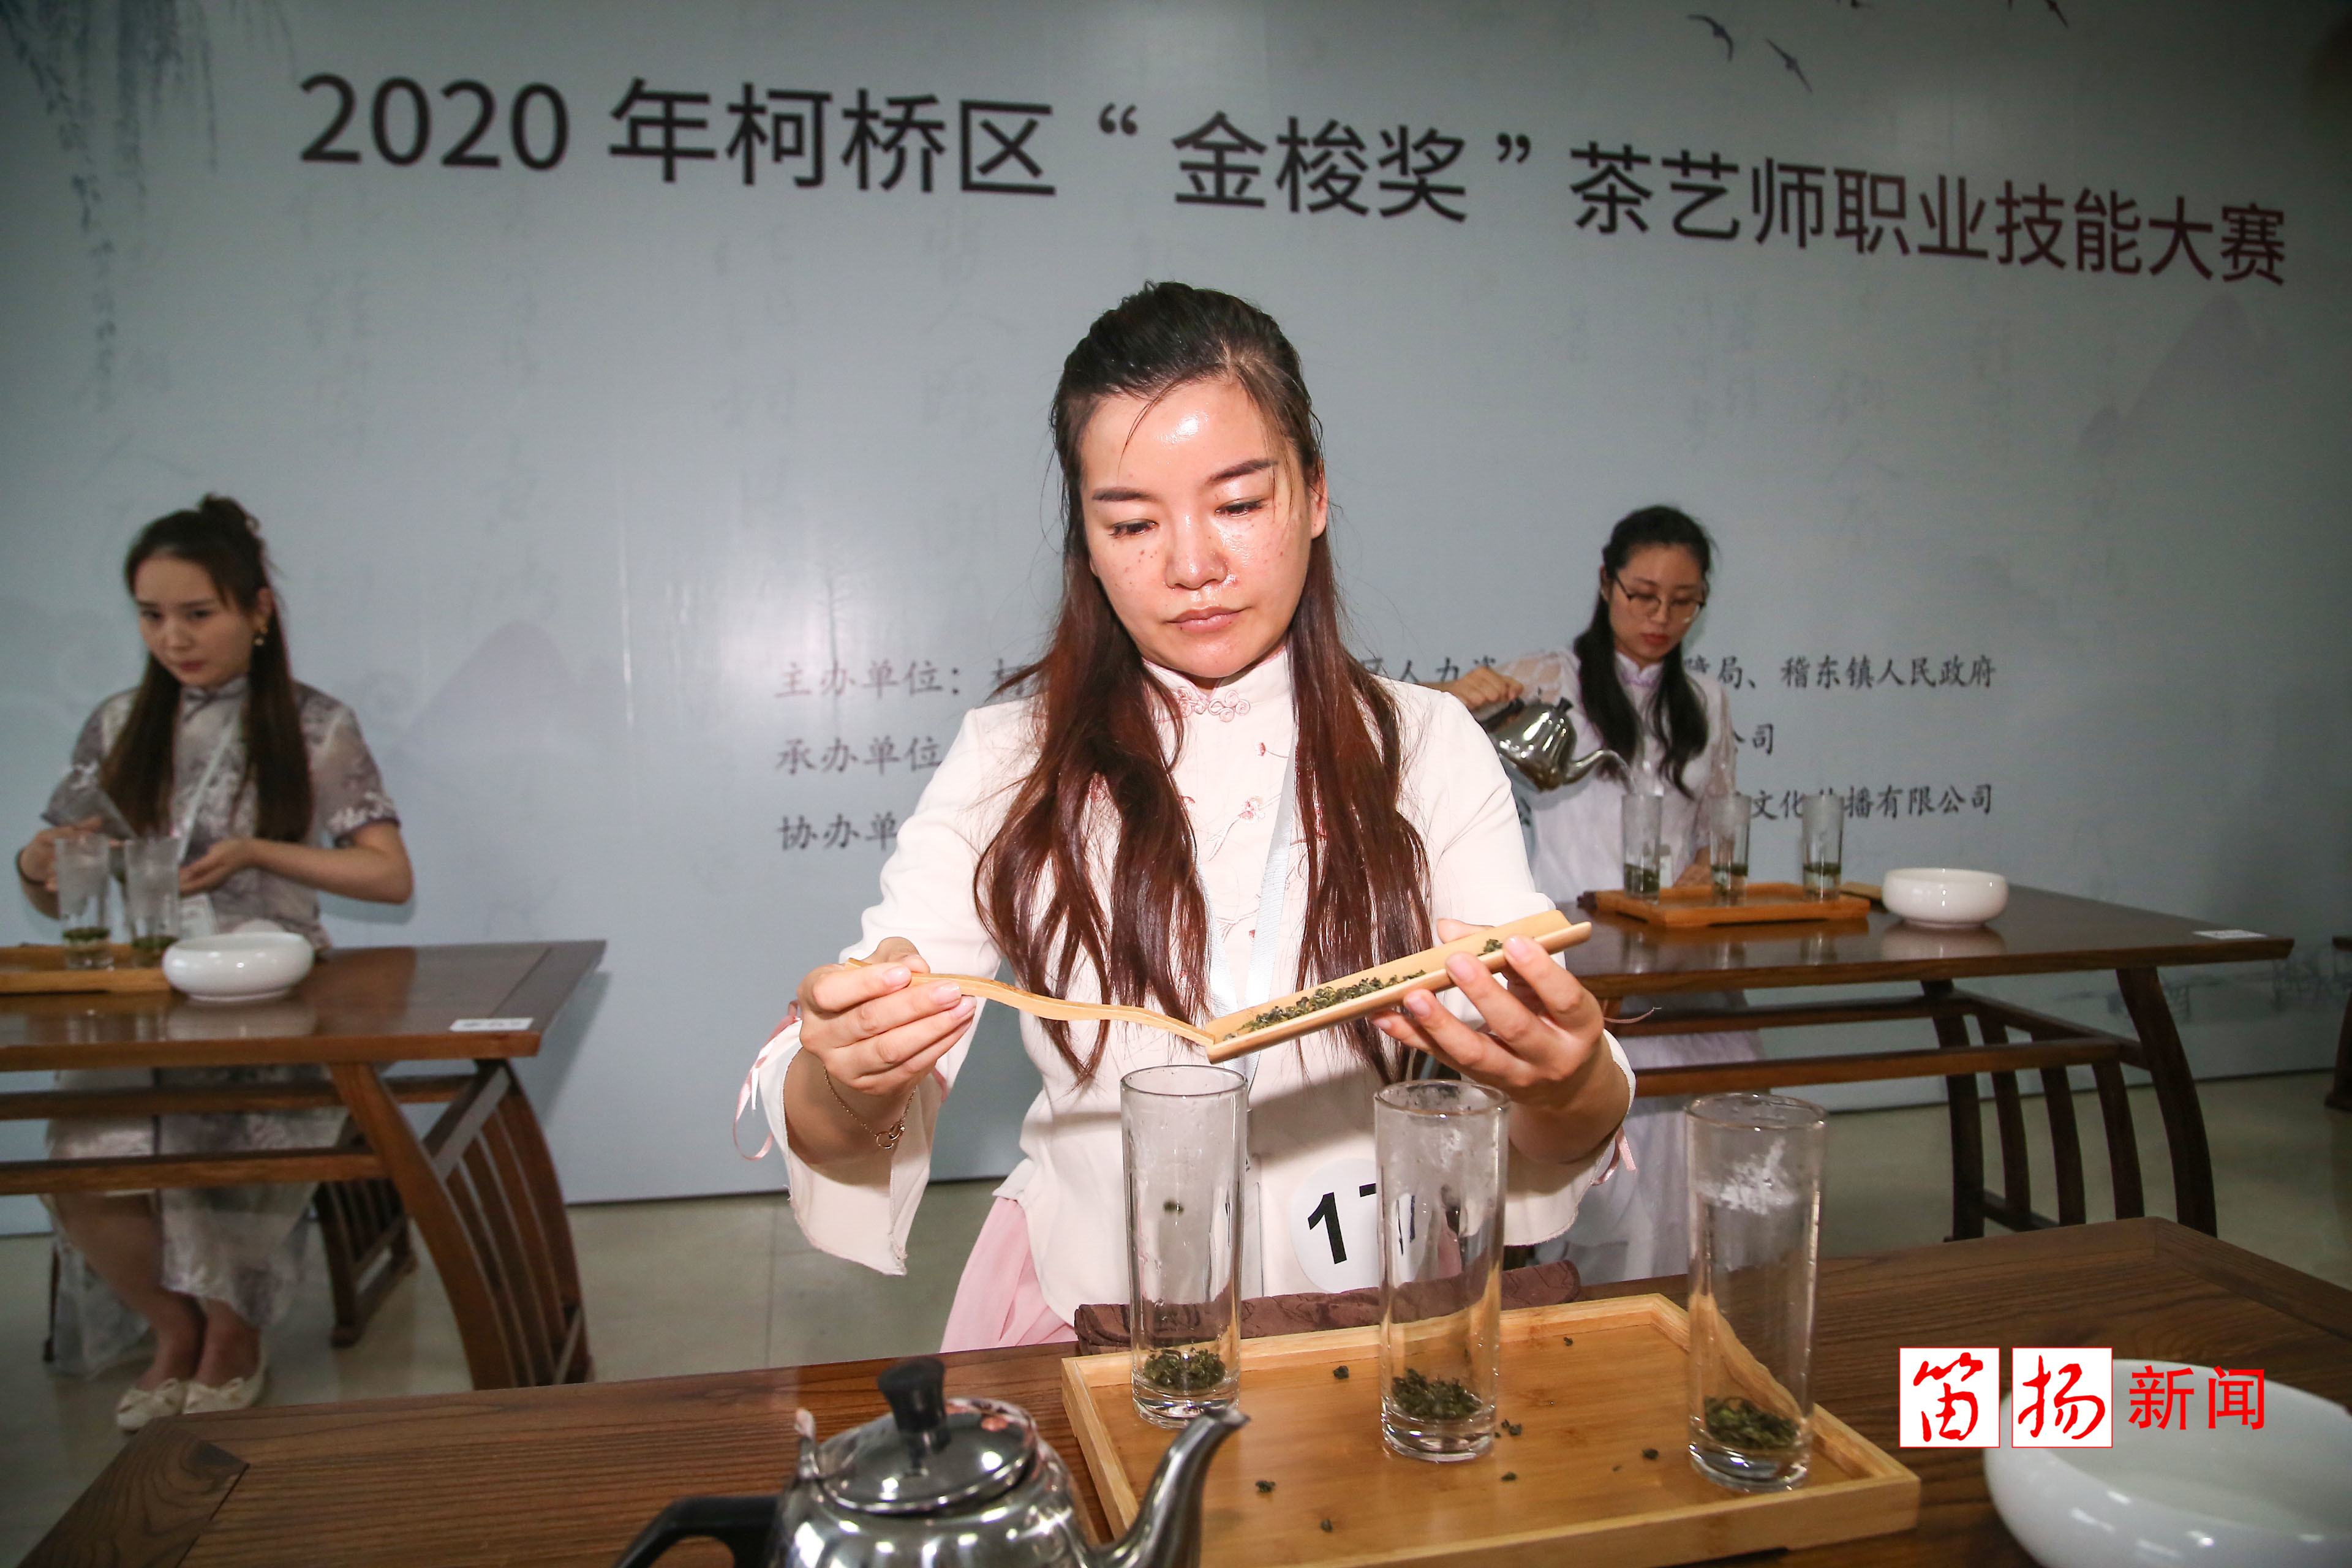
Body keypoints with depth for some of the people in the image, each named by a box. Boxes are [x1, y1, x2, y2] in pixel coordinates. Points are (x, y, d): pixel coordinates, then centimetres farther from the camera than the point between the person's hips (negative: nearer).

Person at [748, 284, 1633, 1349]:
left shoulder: (1427, 746, 4)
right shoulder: (1007, 763, 3)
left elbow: (1559, 1150, -1)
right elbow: (836, 1147, -2)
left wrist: (1567, 1081, -23)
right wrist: (847, 1079, -24)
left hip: (1363, 1310, 1)